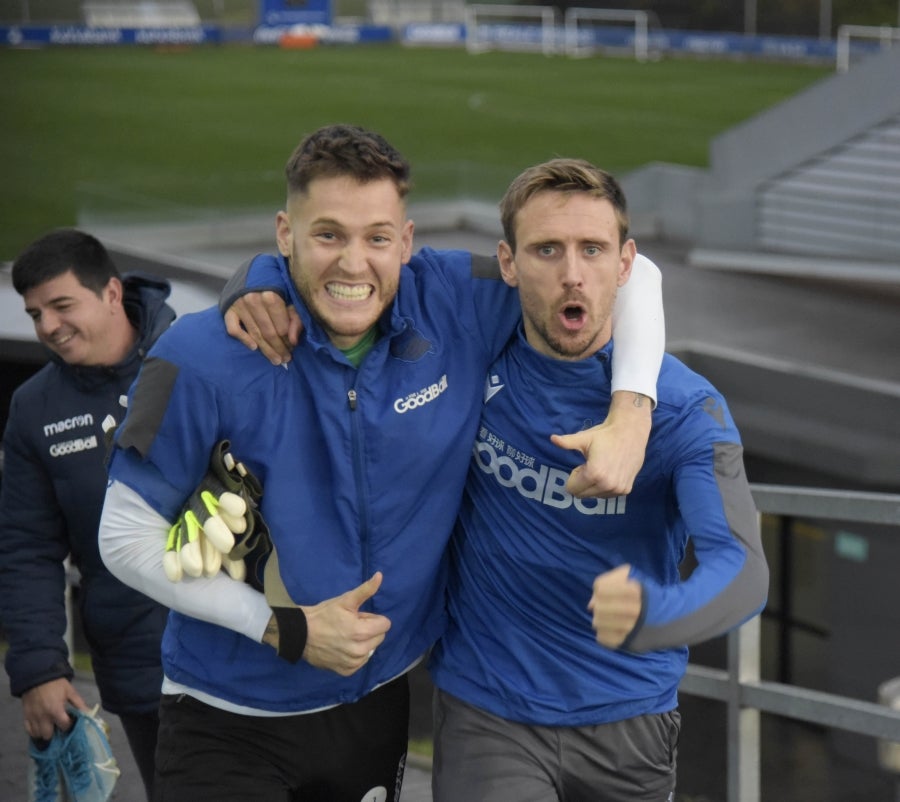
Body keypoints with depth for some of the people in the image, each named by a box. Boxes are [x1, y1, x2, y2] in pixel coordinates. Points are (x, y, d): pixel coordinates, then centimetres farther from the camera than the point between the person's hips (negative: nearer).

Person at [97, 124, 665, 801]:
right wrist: (285, 628, -18)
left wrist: (631, 414, -20)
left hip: (378, 701, 4)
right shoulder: (204, 359, -21)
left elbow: (630, 274, -4)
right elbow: (126, 538, -14)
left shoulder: (453, 306, -12)